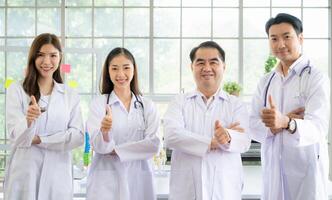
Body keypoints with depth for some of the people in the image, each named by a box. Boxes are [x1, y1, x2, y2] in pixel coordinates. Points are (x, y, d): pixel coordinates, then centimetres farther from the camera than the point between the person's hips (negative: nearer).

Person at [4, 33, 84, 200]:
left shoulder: (70, 96, 9)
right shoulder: (16, 91, 1)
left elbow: (78, 136, -1)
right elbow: (15, 135, -7)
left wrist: (39, 139, -10)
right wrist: (28, 120, -28)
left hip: (58, 175, 2)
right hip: (24, 174, -2)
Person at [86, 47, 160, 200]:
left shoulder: (147, 105, 5)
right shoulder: (99, 103, 0)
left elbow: (153, 144, -5)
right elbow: (99, 146, -9)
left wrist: (117, 150, -11)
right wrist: (104, 131, -29)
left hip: (139, 180, 2)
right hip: (106, 181, -1)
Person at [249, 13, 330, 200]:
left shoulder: (317, 78, -10)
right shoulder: (266, 82, 7)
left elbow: (317, 127, -22)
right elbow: (253, 126, 1)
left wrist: (286, 122, -41)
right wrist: (276, 124, -18)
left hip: (306, 169, -4)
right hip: (272, 167, 5)